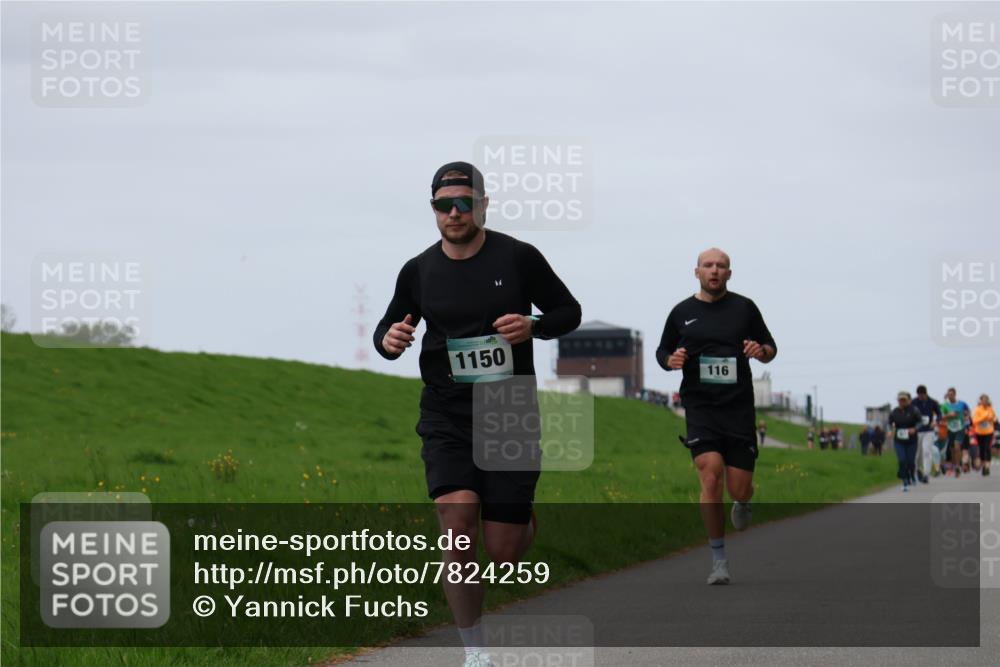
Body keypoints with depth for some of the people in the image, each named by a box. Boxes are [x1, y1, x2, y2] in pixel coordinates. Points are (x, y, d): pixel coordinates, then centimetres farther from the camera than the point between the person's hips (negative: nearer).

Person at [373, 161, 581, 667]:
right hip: (446, 420, 1)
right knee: (458, 528, -21)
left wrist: (534, 326, -14)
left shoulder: (518, 258, -3)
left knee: (504, 554, 1)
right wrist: (388, 340, -8)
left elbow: (569, 312, 7)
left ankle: (524, 519, 42)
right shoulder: (418, 271, 3)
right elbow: (388, 328, 16)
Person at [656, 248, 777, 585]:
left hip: (739, 407, 0)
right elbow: (663, 351, 19)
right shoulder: (682, 312, 8)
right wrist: (671, 361, -4)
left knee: (739, 489, -1)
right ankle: (719, 560, -7)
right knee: (711, 478, -17)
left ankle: (743, 503, 41)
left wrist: (761, 351, -9)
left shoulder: (744, 307, 7)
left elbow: (770, 348, 14)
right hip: (699, 407, 0)